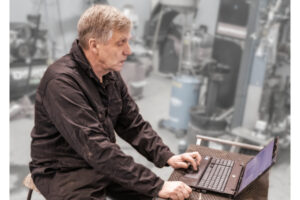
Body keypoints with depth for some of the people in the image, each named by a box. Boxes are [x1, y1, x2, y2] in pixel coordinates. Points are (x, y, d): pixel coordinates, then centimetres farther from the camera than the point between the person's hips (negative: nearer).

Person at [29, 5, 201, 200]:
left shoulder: (111, 75, 1)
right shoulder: (62, 82, -25)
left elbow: (133, 124, 7)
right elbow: (96, 149, -31)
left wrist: (167, 156, -8)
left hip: (105, 164, 7)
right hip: (64, 172, -7)